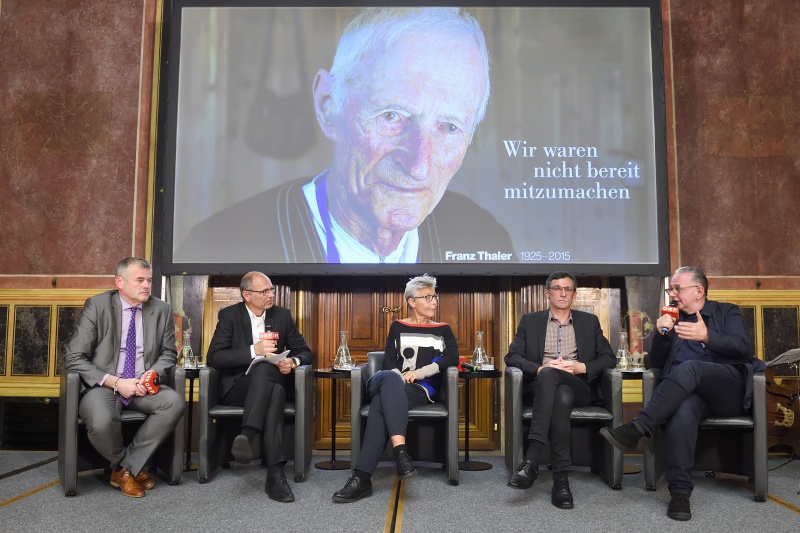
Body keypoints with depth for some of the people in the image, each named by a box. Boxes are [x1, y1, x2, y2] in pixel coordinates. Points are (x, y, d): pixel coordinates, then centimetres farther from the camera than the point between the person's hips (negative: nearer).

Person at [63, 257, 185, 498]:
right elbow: (73, 358, -9)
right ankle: (125, 466, 1)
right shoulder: (97, 305, -6)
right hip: (103, 385, -3)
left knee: (175, 402, -27)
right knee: (102, 422, -35)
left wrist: (152, 374, -13)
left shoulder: (162, 310, 2)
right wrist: (115, 382, -19)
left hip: (142, 386, 3)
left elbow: (168, 354, 11)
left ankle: (127, 467, -9)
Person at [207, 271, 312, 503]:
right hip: (236, 386, -2)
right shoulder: (229, 315, 0)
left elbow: (304, 352, 11)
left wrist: (292, 361, -13)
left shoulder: (282, 315, 8)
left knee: (263, 369, -36)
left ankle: (246, 436, -48)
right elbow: (214, 357, -12)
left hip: (271, 382, 2)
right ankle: (275, 472, -44)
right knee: (274, 393, -37)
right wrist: (254, 350, -23)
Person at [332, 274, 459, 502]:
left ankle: (362, 477, -41)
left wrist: (419, 373, -13)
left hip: (423, 389, -1)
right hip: (394, 385, 1)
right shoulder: (398, 327, 18)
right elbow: (389, 363, 7)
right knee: (390, 378, -40)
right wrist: (400, 378, -15)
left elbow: (453, 359, -1)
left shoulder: (443, 330, 17)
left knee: (381, 404, -35)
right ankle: (400, 450, -52)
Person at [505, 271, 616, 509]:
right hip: (540, 386, 0)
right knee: (561, 397, -38)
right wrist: (540, 368, -14)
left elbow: (609, 359, 11)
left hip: (578, 387, 0)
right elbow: (511, 356, 5)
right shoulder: (530, 321, 16)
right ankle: (561, 478, -39)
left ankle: (531, 460, -42)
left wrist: (581, 367, -8)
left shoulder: (589, 321, 18)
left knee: (550, 375, -37)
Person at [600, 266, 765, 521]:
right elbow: (657, 365, 16)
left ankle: (636, 428, -42)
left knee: (689, 368, -35)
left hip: (729, 388, -2)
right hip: (690, 390, 2)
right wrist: (661, 334, -2)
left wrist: (707, 336, -18)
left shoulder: (726, 312, 17)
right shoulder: (671, 319, 24)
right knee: (681, 409, -36)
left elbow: (745, 348, -2)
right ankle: (680, 491, -35)